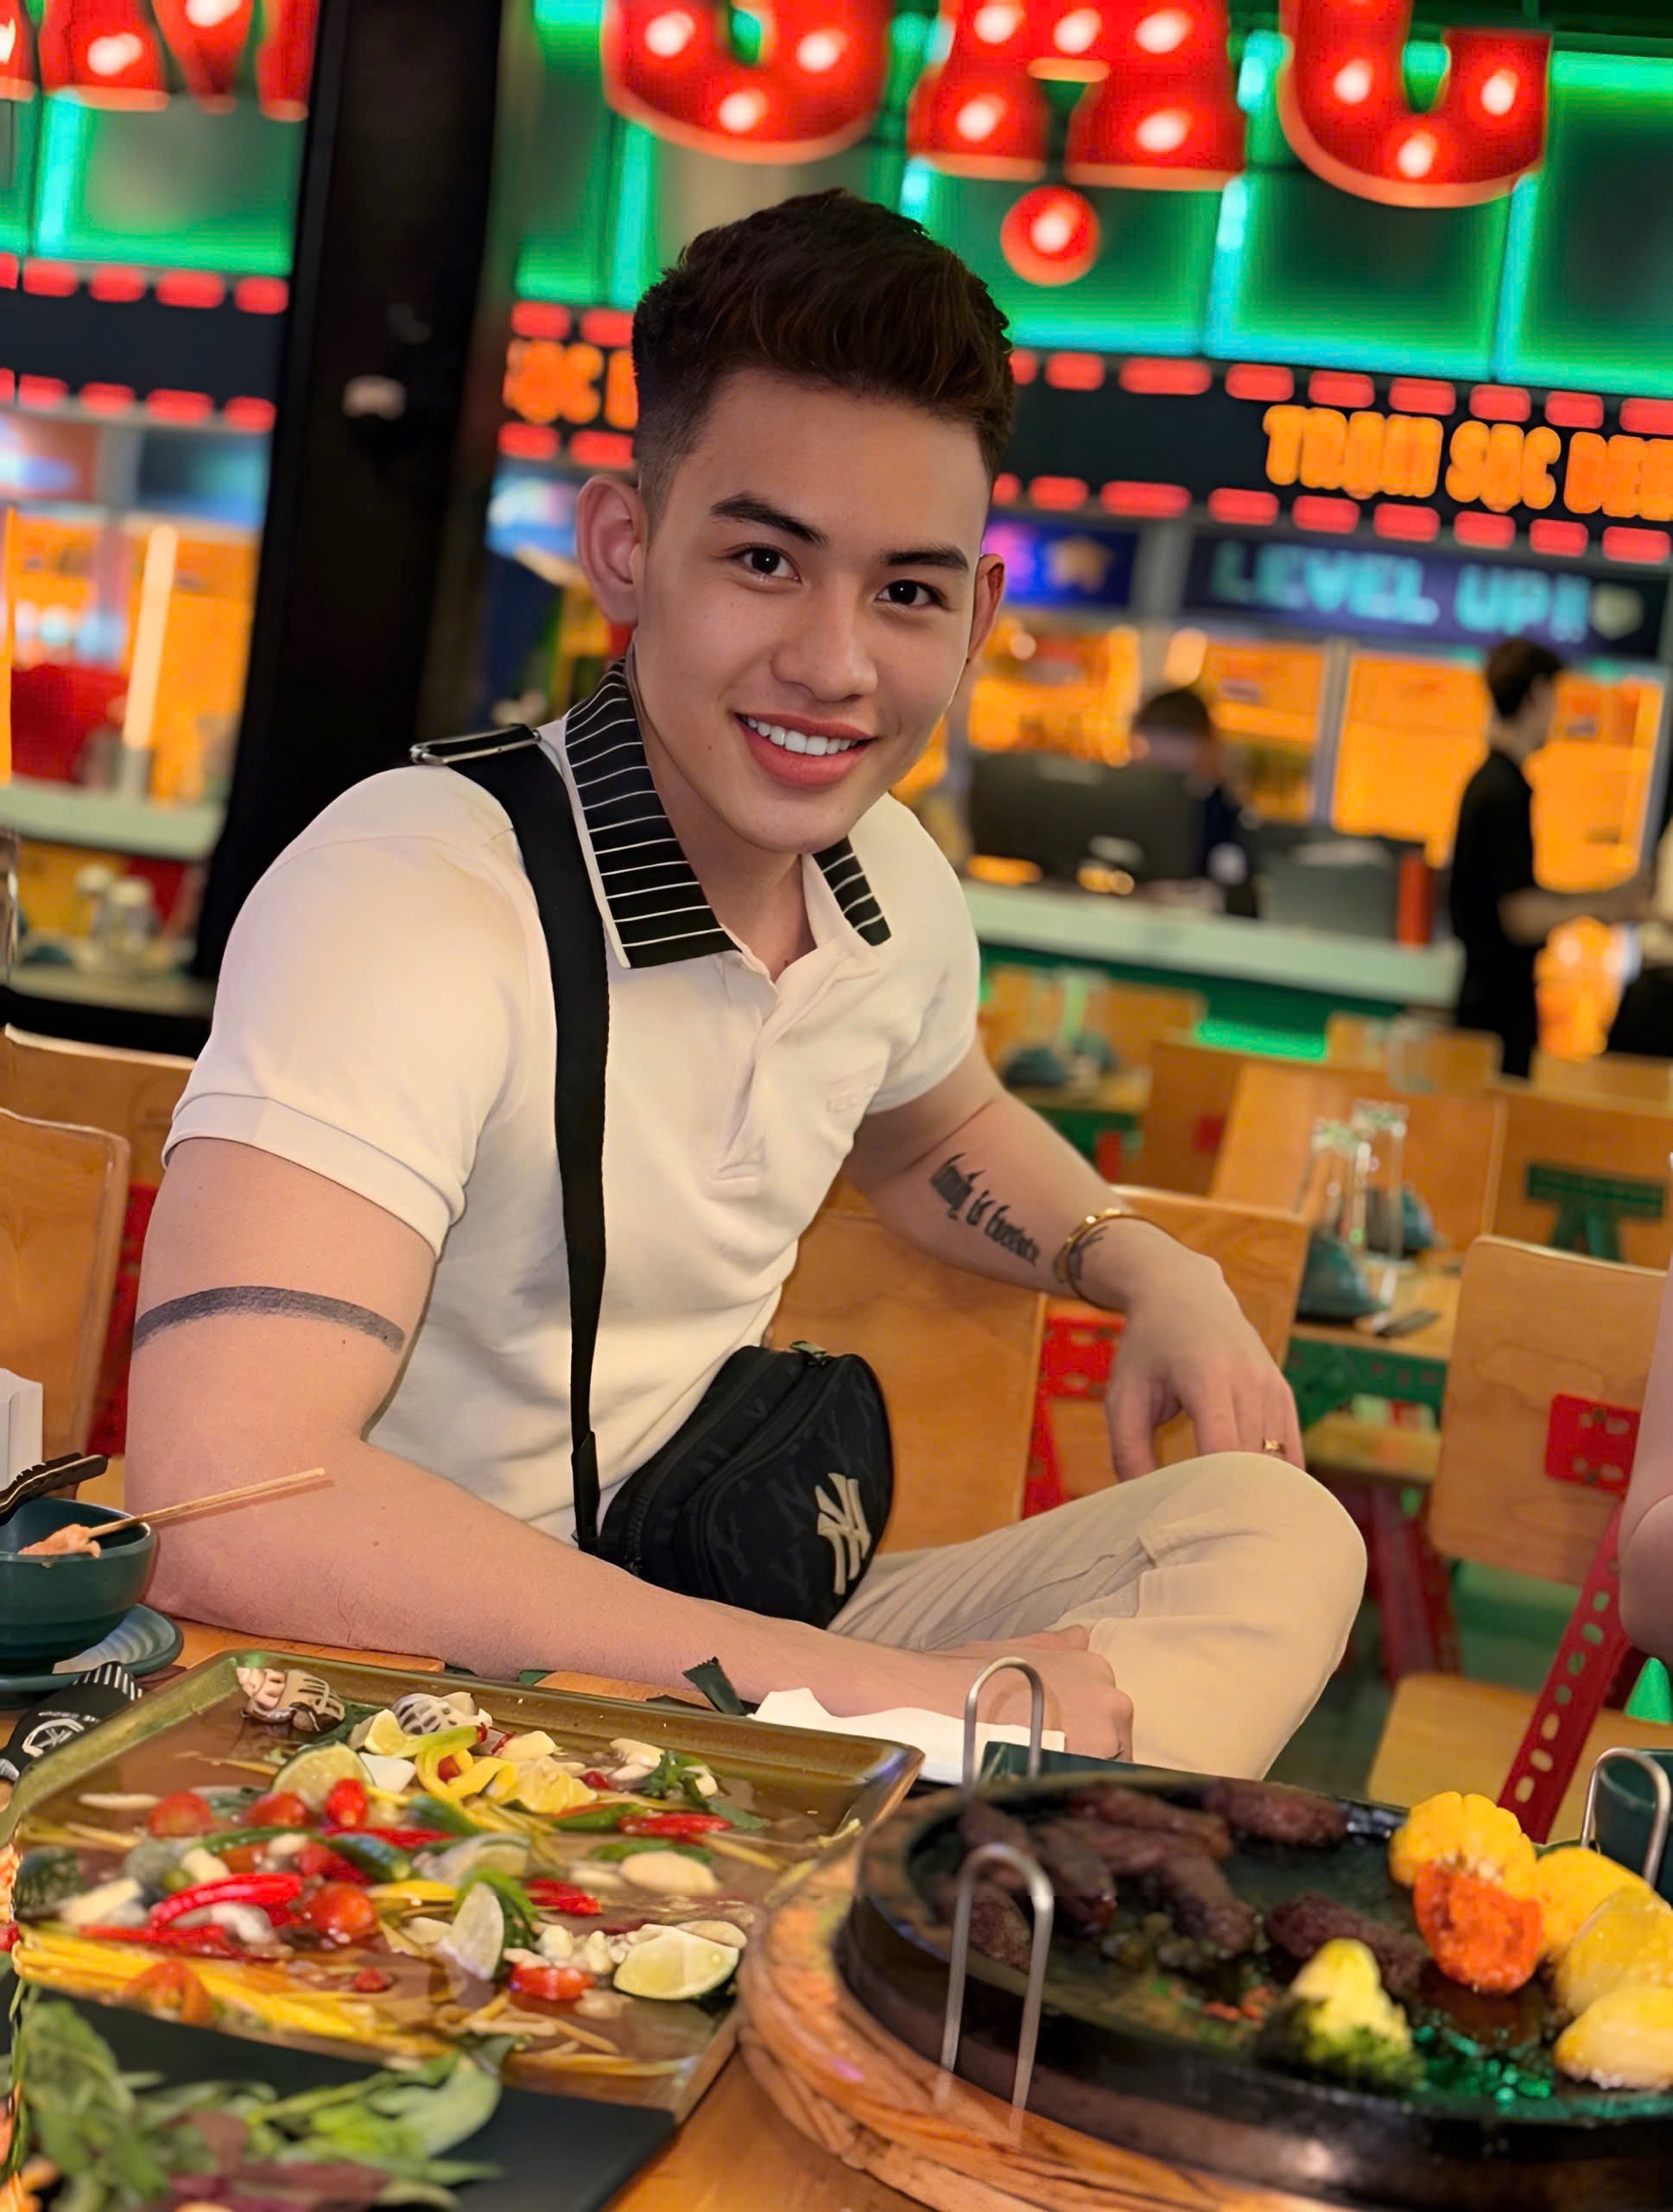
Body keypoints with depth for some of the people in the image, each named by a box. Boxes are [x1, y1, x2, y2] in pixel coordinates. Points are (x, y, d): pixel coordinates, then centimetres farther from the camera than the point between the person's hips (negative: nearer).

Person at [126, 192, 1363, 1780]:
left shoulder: (896, 888, 0)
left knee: (1276, 1531, -5)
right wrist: (885, 1692, -34)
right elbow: (228, 1507, -36)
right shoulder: (412, 892, -24)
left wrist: (1151, 1267, 4)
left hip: (712, 1629, 8)